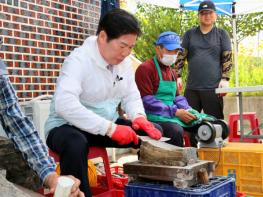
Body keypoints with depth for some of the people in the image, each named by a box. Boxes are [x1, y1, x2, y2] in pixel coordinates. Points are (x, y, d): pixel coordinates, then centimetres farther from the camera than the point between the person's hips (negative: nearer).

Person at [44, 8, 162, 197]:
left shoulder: (125, 62, 1)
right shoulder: (79, 60, -22)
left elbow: (131, 96, 8)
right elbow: (64, 104, -35)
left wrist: (138, 116, -16)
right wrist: (110, 129, -37)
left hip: (108, 125, 7)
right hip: (68, 126, -7)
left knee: (154, 133, -5)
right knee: (76, 144, -40)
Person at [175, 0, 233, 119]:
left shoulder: (222, 34, 9)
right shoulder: (190, 34, 12)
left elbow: (227, 58, 3)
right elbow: (181, 56, 8)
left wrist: (225, 79, -8)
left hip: (213, 87, -2)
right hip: (191, 87, 2)